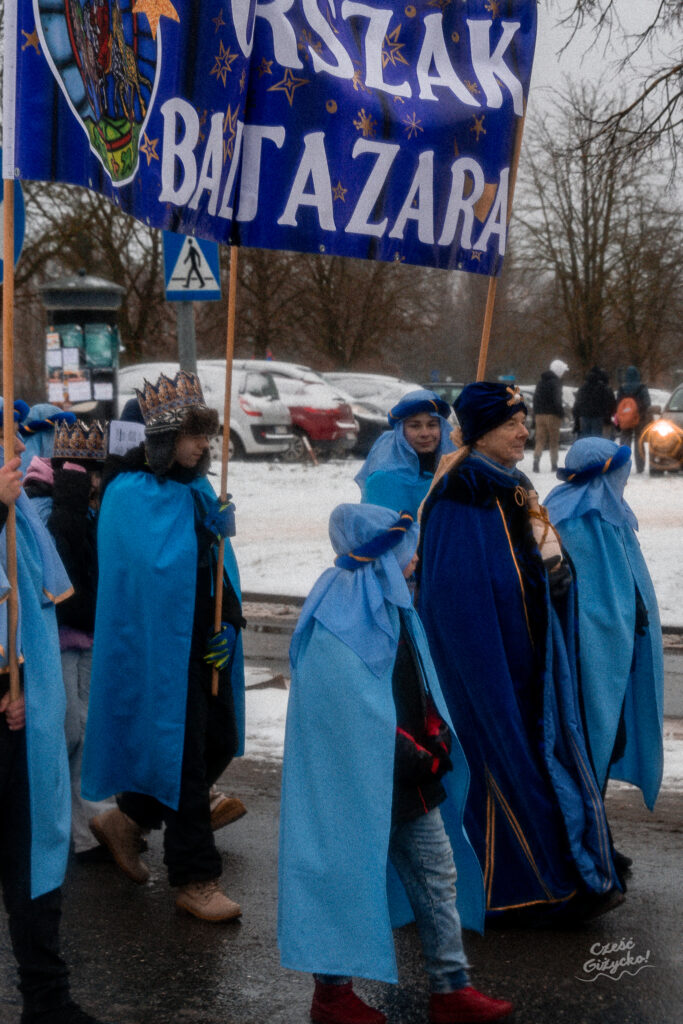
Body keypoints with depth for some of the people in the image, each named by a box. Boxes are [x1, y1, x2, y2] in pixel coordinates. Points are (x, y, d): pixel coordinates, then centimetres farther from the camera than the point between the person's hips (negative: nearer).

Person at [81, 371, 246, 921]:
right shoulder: (131, 494, -14)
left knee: (219, 743, 13)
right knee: (184, 757, 0)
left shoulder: (196, 487, 10)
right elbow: (159, 567, -26)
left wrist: (227, 625, 1)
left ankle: (128, 819, 32)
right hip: (162, 647, -8)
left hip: (204, 642, 8)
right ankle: (196, 881, 12)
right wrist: (212, 527, -20)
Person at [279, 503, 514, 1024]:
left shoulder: (390, 604, 10)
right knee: (352, 876, 4)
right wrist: (416, 757, -17)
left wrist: (435, 739, 3)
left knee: (437, 872, 11)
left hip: (411, 776, 9)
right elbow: (351, 709, -23)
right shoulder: (342, 617, -19)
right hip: (362, 780, -9)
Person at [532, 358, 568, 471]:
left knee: (540, 439, 3)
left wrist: (535, 414, 17)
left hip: (539, 414, 6)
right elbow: (557, 400, -16)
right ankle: (554, 464, 5)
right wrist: (561, 414, -10)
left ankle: (536, 459, -16)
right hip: (552, 415, -6)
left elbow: (535, 398, 16)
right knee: (554, 441, 3)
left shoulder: (541, 382, 15)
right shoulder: (555, 382, -8)